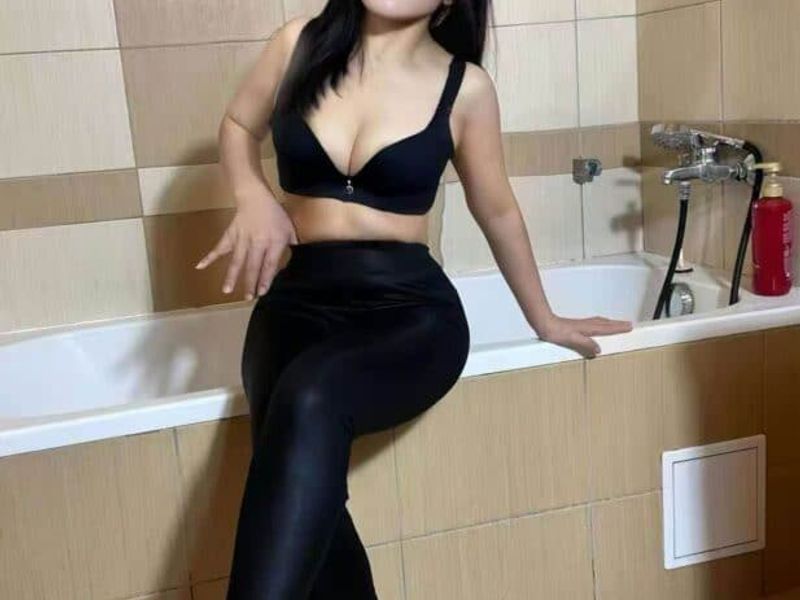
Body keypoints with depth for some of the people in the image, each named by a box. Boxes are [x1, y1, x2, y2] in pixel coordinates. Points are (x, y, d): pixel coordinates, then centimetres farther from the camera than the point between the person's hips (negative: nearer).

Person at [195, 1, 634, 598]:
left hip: (410, 308, -2)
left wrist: (545, 320, 23)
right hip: (299, 300, 2)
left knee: (309, 402, -37)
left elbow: (498, 212, 13)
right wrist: (253, 198, -1)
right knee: (300, 494, -25)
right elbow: (238, 126, 21)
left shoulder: (463, 86, 0)